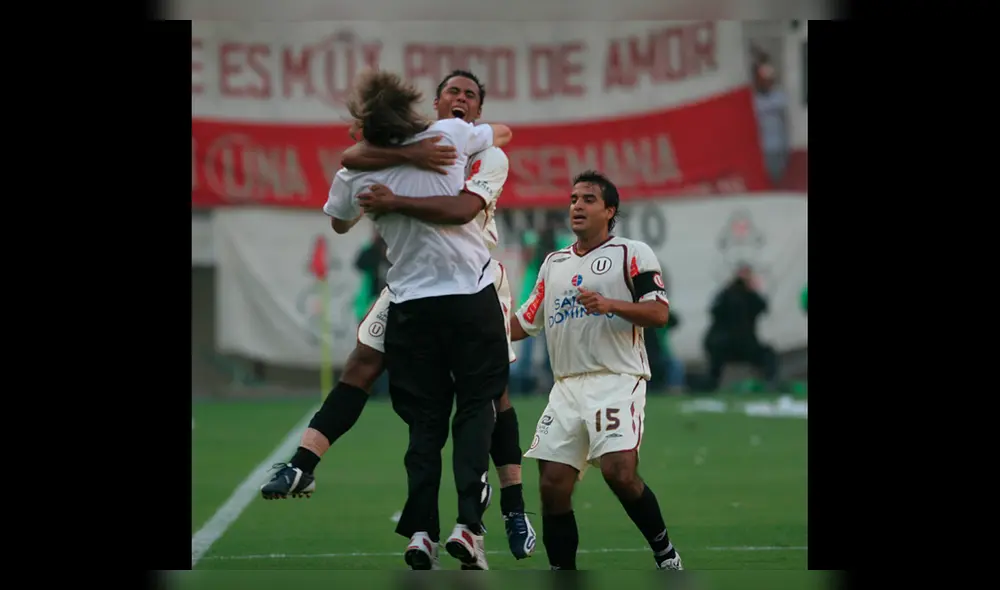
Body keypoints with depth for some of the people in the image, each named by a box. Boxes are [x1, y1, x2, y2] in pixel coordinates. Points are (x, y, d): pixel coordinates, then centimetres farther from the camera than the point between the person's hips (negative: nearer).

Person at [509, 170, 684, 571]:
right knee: (552, 484, -4)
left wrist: (611, 305, -22)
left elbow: (659, 313, -8)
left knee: (619, 472, -23)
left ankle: (665, 554, -4)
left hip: (617, 383, -6)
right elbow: (521, 326, 24)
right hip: (567, 387, 6)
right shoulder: (553, 263, 21)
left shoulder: (632, 254, 4)